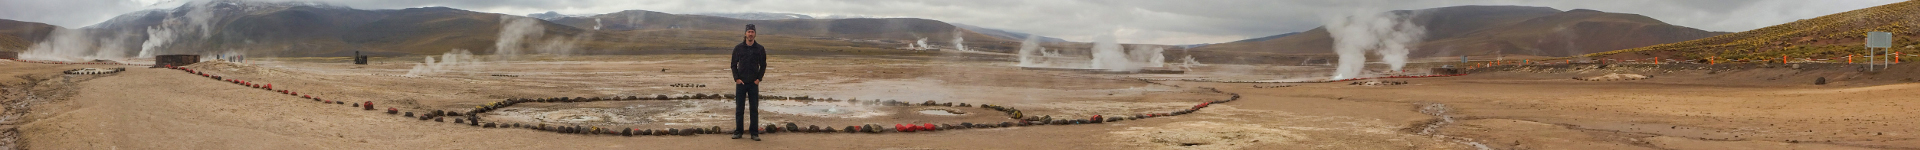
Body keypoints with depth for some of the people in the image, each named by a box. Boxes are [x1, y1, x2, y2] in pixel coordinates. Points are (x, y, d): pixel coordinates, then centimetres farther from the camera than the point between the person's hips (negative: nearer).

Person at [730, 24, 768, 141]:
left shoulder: (760, 49, 3)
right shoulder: (738, 48, 3)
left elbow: (763, 65, 8)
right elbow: (733, 65, 7)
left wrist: (758, 79, -3)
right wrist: (737, 78, -4)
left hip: (754, 83, 0)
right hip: (741, 83, 0)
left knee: (754, 109, 0)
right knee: (739, 109, 3)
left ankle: (754, 133, 4)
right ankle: (738, 132, 10)